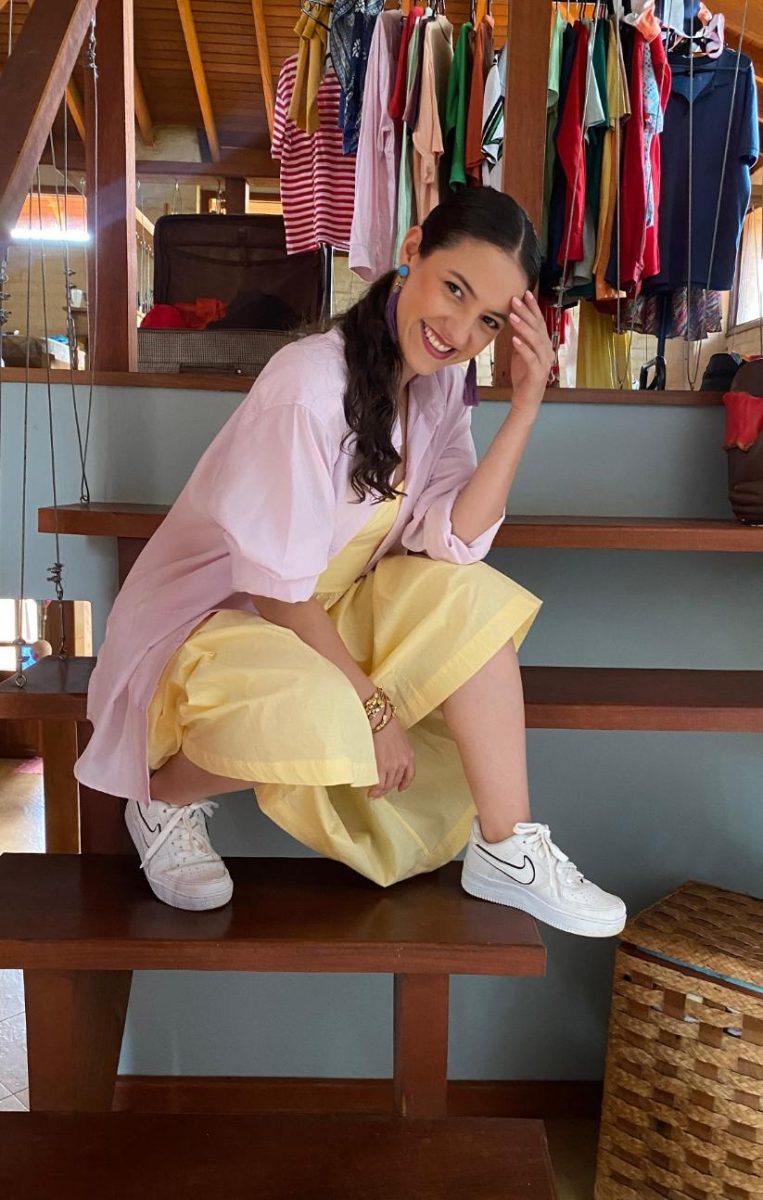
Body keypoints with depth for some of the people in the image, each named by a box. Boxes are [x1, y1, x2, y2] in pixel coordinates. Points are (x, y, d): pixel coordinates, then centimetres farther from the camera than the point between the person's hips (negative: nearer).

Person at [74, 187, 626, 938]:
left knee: (467, 597, -18)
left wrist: (526, 403, -18)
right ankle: (166, 793, -5)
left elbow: (451, 543, -13)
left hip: (320, 619, 7)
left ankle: (507, 850, -10)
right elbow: (279, 591, -23)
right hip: (201, 621, -6)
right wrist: (373, 703, -21)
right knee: (325, 725, -36)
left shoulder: (440, 382, -2)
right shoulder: (310, 384, -25)